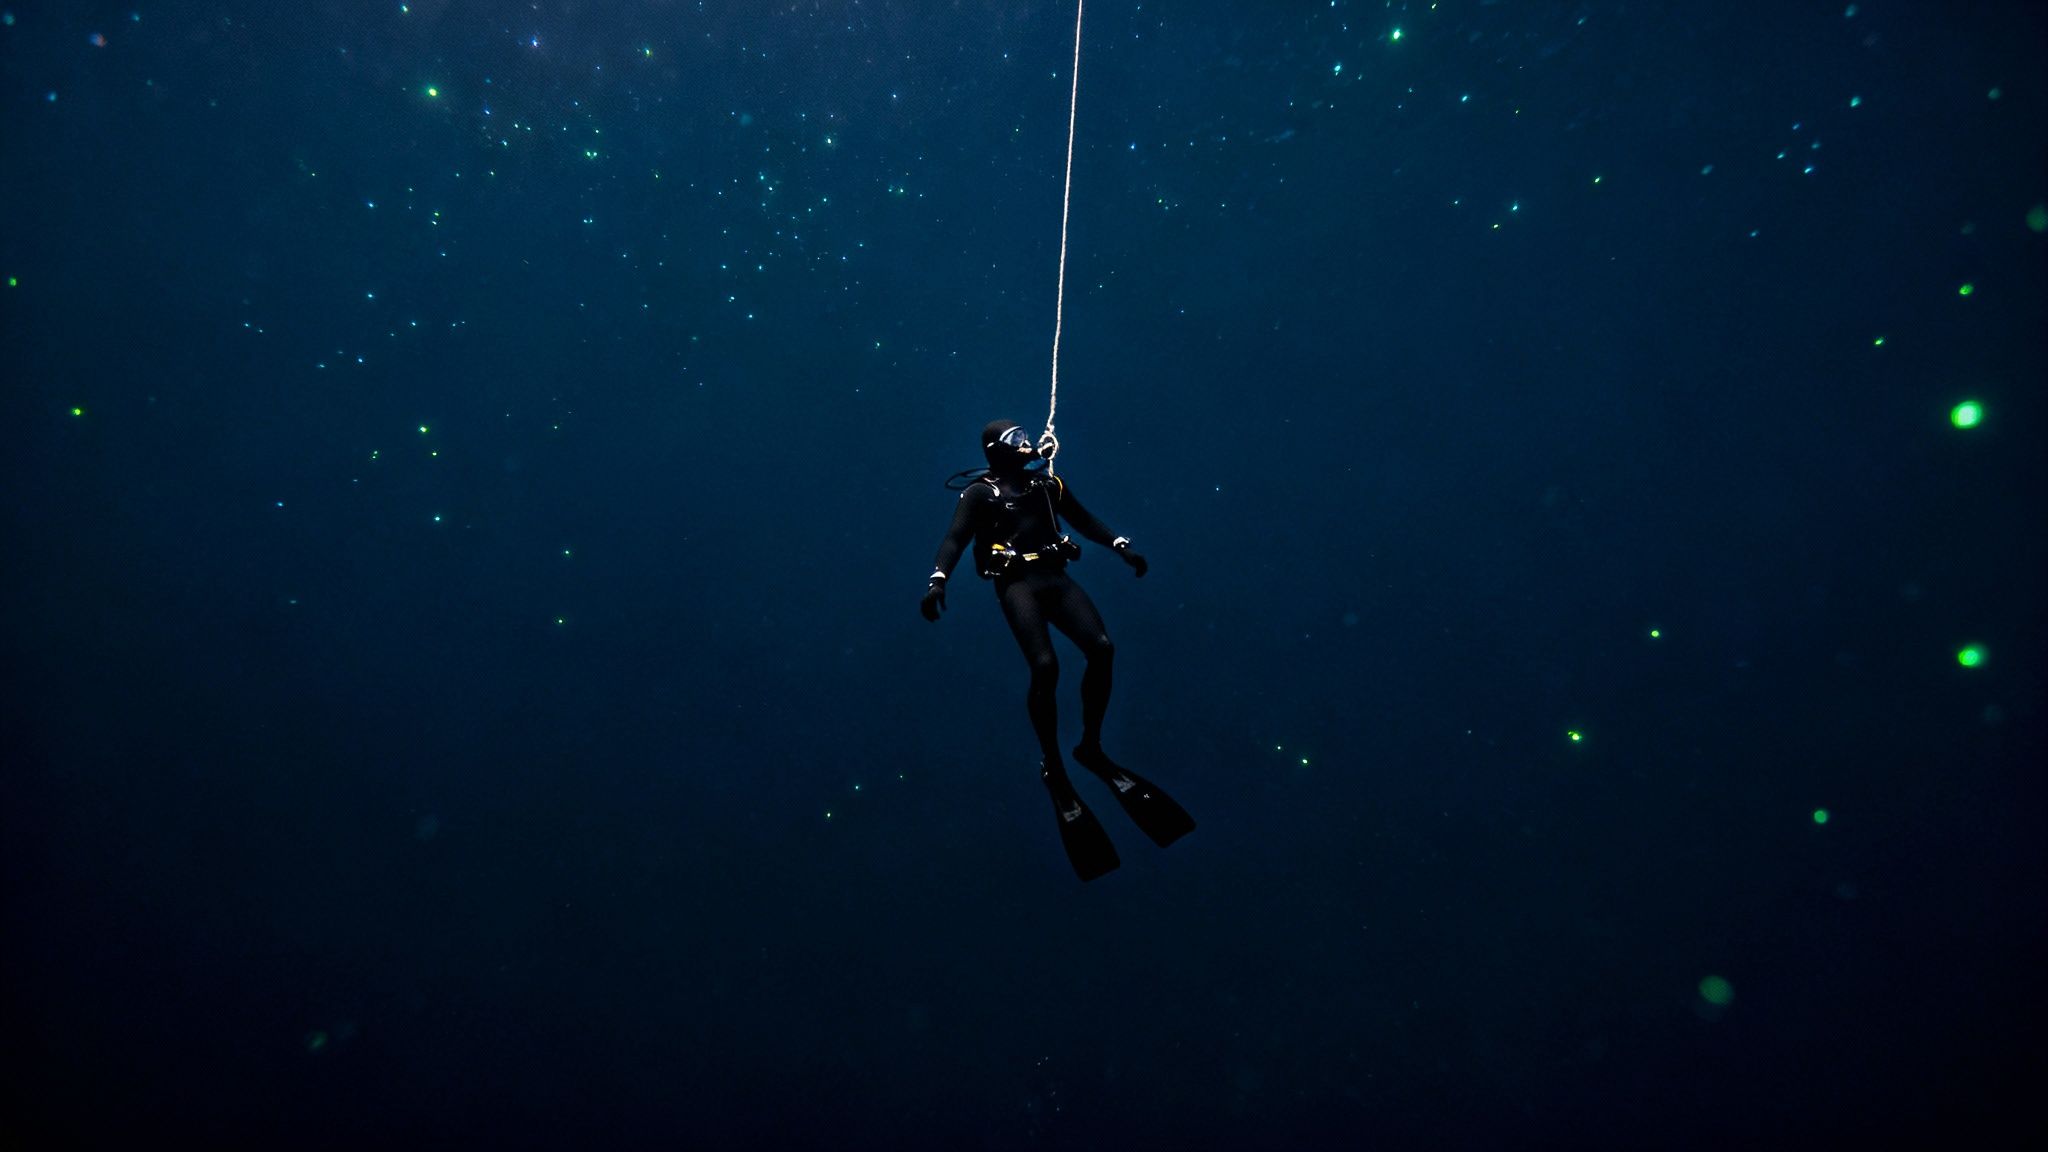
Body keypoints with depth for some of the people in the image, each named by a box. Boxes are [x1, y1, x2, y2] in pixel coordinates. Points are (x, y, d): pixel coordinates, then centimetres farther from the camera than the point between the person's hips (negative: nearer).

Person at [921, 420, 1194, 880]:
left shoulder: (1046, 484, 19)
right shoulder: (980, 492, 3)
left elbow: (1085, 520, 27)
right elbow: (955, 539, -8)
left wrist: (1122, 548, 22)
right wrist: (937, 580, -24)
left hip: (1056, 579, 5)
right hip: (1017, 585, -5)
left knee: (1101, 649, -14)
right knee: (1045, 666, -23)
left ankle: (1091, 747, 5)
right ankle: (1053, 768, -5)